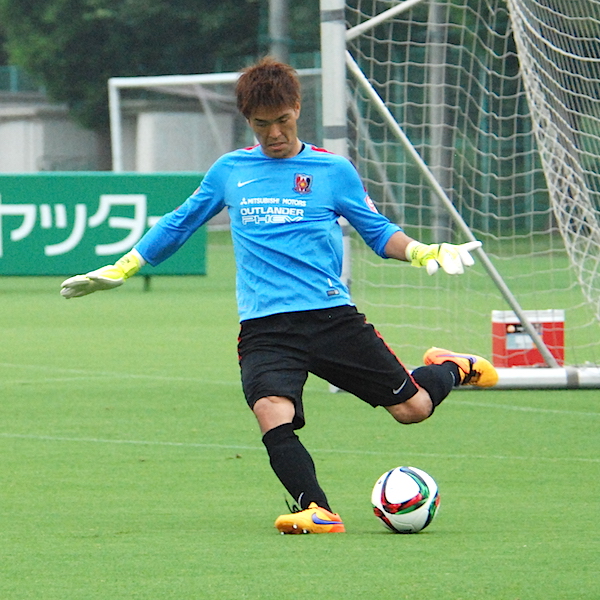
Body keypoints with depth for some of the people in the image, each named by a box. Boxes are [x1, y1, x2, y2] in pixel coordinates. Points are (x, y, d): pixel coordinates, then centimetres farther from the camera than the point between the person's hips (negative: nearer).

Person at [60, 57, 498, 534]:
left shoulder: (334, 171, 8)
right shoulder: (228, 172, 13)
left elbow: (379, 232, 11)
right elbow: (178, 225, 25)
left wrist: (422, 252, -9)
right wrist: (120, 270, 24)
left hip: (331, 315, 0)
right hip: (264, 328, 0)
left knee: (412, 407, 0)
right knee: (273, 416, -29)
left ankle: (452, 368, 33)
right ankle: (317, 511, -33)